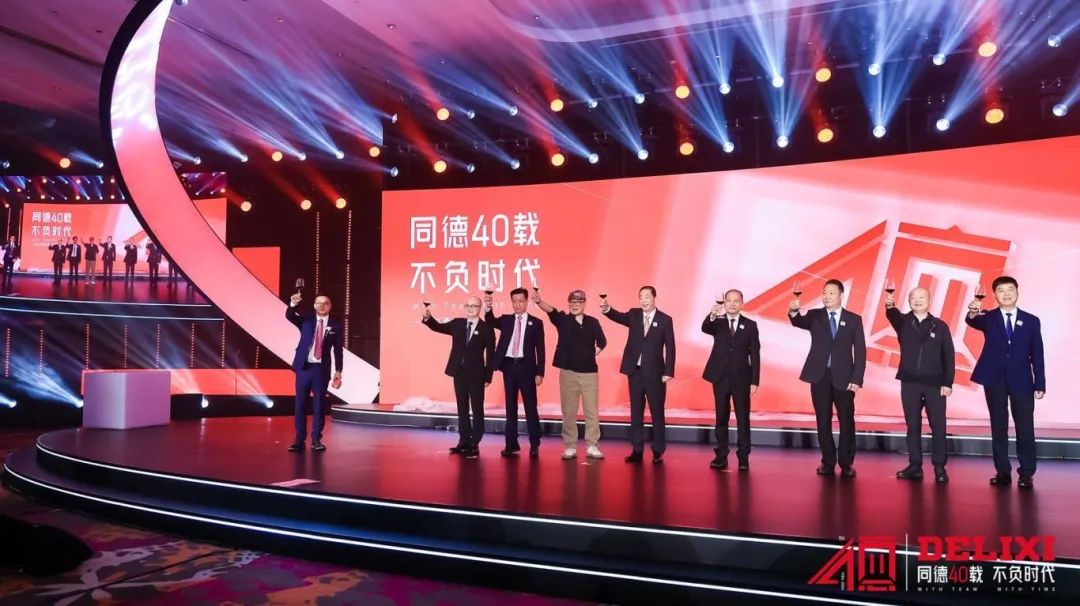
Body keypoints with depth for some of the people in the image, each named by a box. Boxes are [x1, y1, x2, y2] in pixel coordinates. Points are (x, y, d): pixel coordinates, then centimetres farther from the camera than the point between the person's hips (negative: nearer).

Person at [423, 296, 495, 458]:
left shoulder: (486, 328, -6)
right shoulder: (457, 323, 7)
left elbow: (490, 354, -6)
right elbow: (438, 327, 4)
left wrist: (488, 376, -10)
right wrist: (428, 317, -17)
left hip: (476, 374, -4)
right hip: (459, 372, 5)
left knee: (477, 409, 2)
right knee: (462, 408, 12)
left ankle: (474, 444, 6)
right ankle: (464, 440, 22)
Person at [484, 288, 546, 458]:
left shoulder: (536, 322, 2)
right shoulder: (505, 319, 10)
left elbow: (540, 350, -1)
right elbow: (491, 322, -9)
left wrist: (539, 372, -7)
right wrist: (488, 307, -27)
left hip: (526, 366, -3)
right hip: (508, 366, 3)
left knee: (530, 406, 1)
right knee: (510, 406, 8)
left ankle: (534, 444, 7)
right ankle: (512, 443, 15)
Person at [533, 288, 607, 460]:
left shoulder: (593, 322, 4)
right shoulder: (563, 319, -2)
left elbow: (602, 342, 15)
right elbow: (550, 310, -21)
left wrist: (592, 354, 3)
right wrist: (538, 301, -40)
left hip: (589, 371, 1)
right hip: (568, 371, -1)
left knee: (592, 411, 4)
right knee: (568, 412, 5)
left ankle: (592, 446, 14)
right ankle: (570, 446, 14)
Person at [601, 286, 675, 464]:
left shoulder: (665, 320, -3)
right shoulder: (634, 315, 6)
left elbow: (670, 348, -4)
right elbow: (619, 317, -13)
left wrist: (668, 372, -10)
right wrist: (607, 309, -34)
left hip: (654, 372, -3)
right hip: (635, 371, 3)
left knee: (657, 412, 4)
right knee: (636, 412, 8)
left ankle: (658, 451, 12)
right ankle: (637, 450, 15)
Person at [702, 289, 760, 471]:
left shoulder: (750, 325, 2)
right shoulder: (717, 323, 4)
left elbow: (755, 354, 0)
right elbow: (705, 328, -20)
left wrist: (755, 380, -5)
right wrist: (712, 315, -41)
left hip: (741, 378, -1)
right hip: (720, 377, 1)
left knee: (743, 418, 3)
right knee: (721, 417, 7)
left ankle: (743, 457, 10)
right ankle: (721, 456, 14)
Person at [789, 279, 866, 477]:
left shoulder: (854, 319, 3)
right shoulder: (814, 316, 5)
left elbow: (860, 351, 1)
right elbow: (799, 322, -17)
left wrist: (857, 379, -7)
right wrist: (793, 311, -41)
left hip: (844, 377, -1)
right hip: (820, 376, 1)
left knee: (846, 421, 4)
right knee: (823, 421, 7)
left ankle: (846, 463, 16)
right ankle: (828, 462, 17)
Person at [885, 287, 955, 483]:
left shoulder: (940, 326, 3)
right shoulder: (903, 322, 4)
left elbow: (949, 356, 2)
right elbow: (893, 316, -21)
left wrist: (947, 383, -5)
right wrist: (890, 305, -44)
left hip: (935, 384, -1)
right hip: (909, 383, 1)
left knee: (938, 427, 0)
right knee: (913, 426, 6)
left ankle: (939, 467, 7)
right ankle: (915, 466, 12)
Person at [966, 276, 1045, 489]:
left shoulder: (1031, 321, 7)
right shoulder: (988, 318, 4)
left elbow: (1037, 355, 5)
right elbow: (973, 322, -21)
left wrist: (1040, 384, 0)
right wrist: (972, 313, -46)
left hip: (1021, 380, 0)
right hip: (994, 379, 0)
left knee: (1025, 427, 1)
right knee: (998, 427, 5)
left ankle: (1027, 473, 9)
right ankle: (1003, 472, 12)